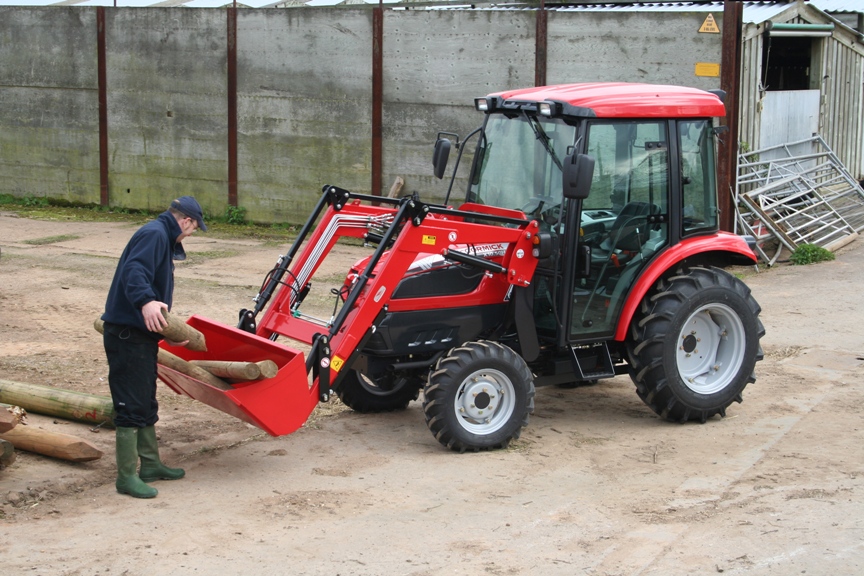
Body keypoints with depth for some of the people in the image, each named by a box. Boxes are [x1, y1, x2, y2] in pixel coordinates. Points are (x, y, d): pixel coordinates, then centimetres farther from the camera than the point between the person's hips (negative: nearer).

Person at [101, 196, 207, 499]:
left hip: (142, 334, 11)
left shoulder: (163, 238, 20)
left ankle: (150, 464, 29)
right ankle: (127, 476, -1)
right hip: (127, 335, -11)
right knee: (131, 405, -6)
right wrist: (146, 302, -49)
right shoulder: (154, 235, -13)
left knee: (146, 403, 19)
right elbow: (133, 271, -31)